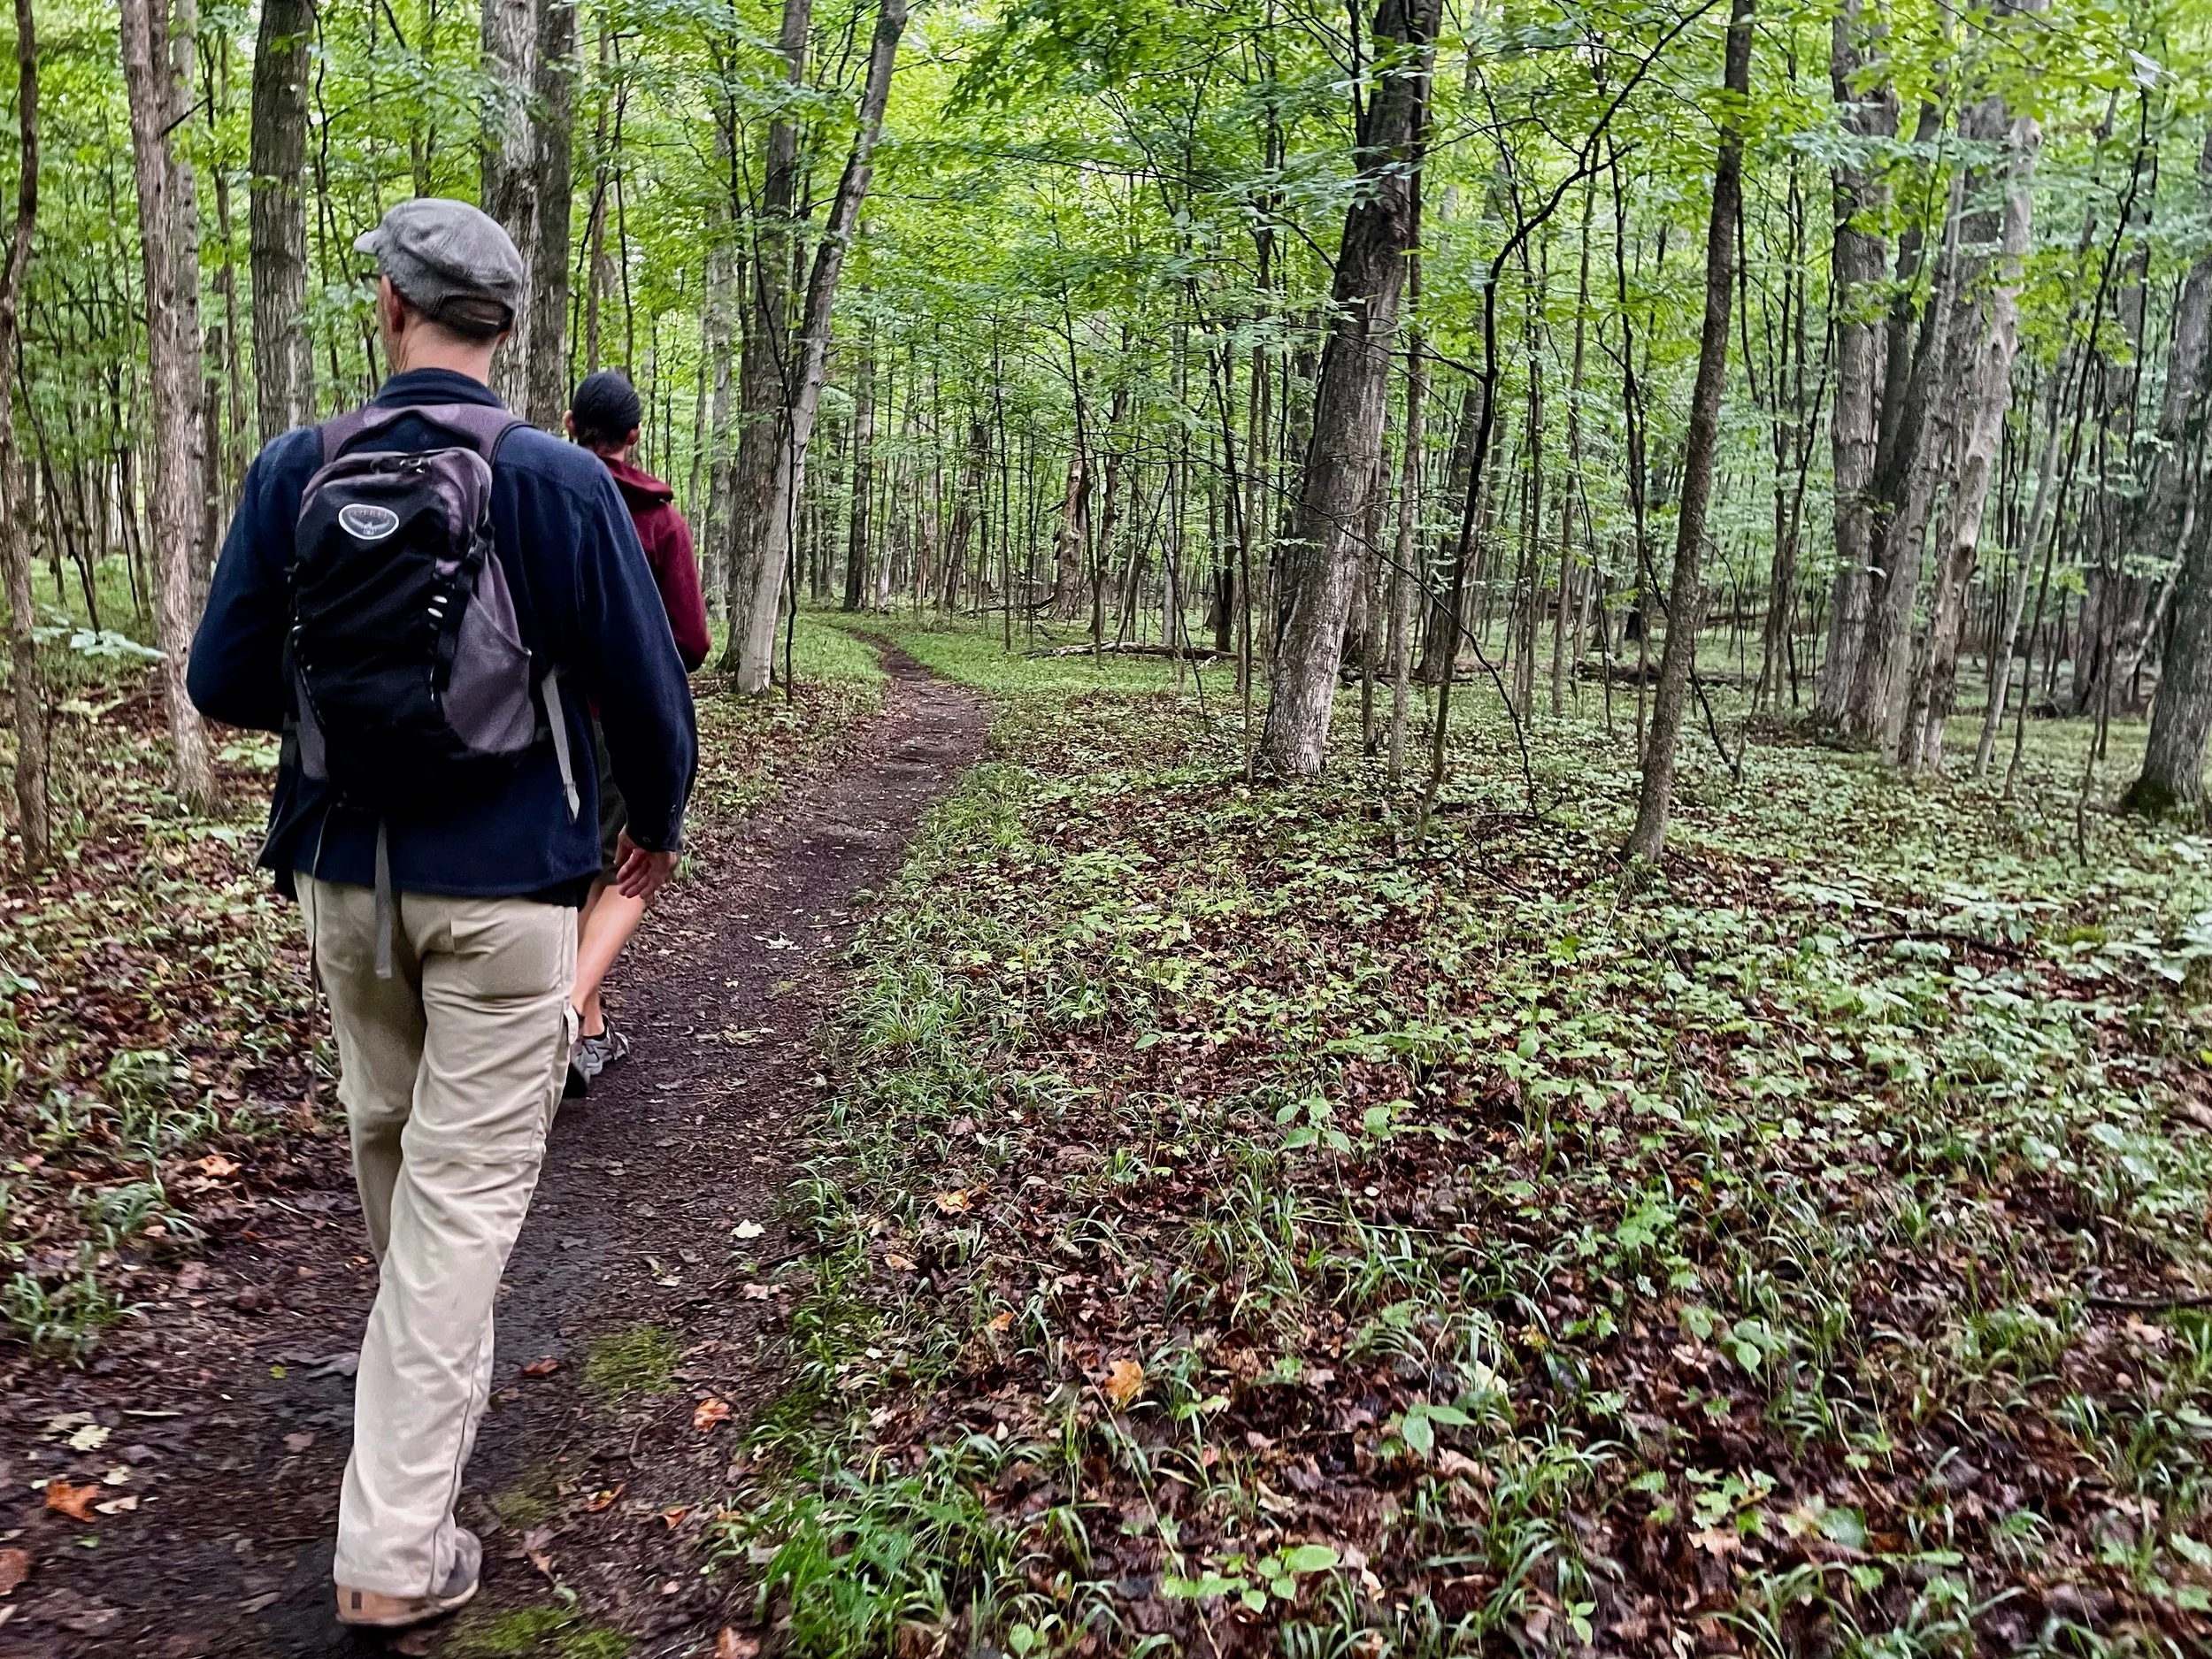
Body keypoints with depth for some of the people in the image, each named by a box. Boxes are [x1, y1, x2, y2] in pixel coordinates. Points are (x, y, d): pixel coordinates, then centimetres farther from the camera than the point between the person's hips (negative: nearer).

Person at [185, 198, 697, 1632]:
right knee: (468, 1179, 1)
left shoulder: (297, 470, -3)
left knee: (389, 1138, 24)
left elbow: (224, 682, 0)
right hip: (503, 885, -3)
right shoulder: (562, 483, -10)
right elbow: (645, 688, -7)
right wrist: (659, 822, 11)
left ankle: (438, 1363, 49)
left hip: (344, 875, 4)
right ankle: (397, 1547, 5)